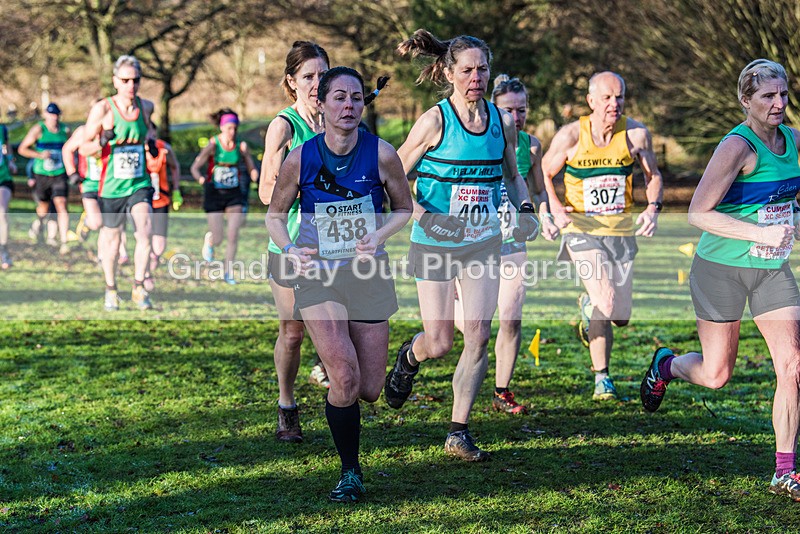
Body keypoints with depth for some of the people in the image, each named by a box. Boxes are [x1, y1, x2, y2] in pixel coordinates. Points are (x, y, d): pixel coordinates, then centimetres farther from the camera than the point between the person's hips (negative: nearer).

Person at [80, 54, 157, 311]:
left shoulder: (146, 106, 1)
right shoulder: (103, 109, -11)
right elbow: (83, 148, -5)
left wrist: (151, 139, 5)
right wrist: (102, 142, -26)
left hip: (140, 184, 2)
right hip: (111, 187, -2)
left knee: (145, 234, -18)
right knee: (111, 241, 10)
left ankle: (138, 288, -4)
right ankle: (111, 290, 32)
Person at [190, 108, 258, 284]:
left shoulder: (241, 146, -4)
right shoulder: (213, 145, -12)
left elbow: (251, 169, 4)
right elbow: (195, 167, -13)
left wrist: (254, 173, -20)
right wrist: (200, 178, -33)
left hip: (234, 194, 2)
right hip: (214, 194, -2)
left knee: (233, 235, -8)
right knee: (217, 240, 0)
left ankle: (228, 272, 8)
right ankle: (209, 239, 38)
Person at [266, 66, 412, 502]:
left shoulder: (381, 154, -7)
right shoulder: (300, 158, -7)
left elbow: (404, 209, 7)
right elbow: (275, 214, 7)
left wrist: (378, 236, -11)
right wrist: (289, 249, -11)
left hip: (369, 274, 1)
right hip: (317, 274, -1)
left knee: (369, 391, 2)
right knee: (345, 377, -18)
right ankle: (350, 473, 2)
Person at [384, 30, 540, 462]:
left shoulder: (502, 121, 3)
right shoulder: (435, 121, -10)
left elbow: (512, 174, 20)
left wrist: (525, 209, 2)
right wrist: (417, 211, -21)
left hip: (484, 243, 4)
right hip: (436, 243, -3)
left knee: (478, 337, -5)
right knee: (439, 344, -3)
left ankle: (459, 432, 7)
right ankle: (409, 357, 35)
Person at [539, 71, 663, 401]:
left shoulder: (636, 134, -5)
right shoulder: (571, 136, -9)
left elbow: (653, 176, 9)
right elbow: (543, 174, 5)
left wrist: (652, 209, -9)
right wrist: (552, 208, -11)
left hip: (621, 230, 3)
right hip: (582, 228, -3)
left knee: (621, 318, 6)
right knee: (606, 303, -22)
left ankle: (588, 307, 44)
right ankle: (601, 377, 0)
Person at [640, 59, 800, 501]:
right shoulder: (738, 146, -19)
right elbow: (698, 213, -24)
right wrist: (760, 233, -26)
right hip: (722, 269, -6)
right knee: (716, 375, 4)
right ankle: (666, 365, 39)